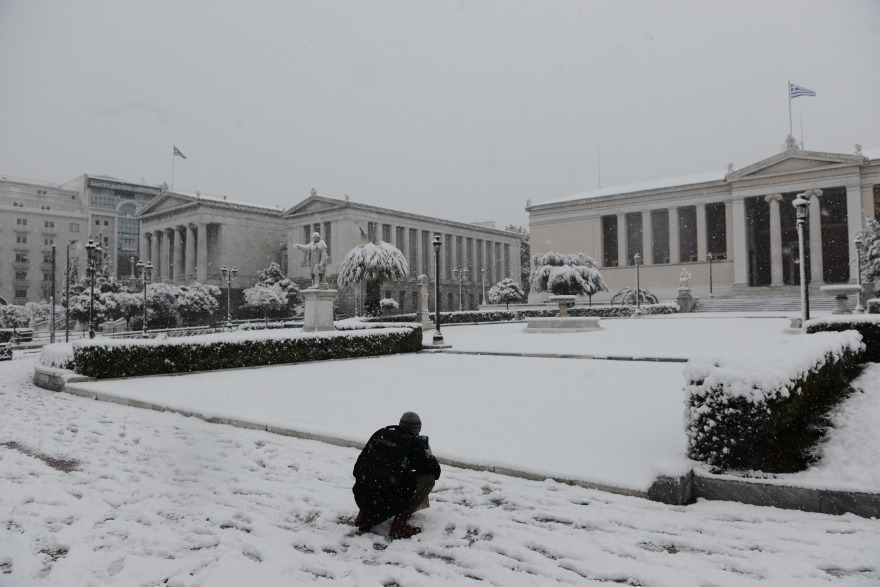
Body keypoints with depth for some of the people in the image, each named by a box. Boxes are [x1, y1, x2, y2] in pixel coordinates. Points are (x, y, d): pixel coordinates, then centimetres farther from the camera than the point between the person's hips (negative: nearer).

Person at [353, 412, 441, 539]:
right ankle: (399, 523, -2)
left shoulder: (379, 434, 13)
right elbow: (436, 473, 4)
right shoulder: (414, 443, -3)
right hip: (385, 503, -6)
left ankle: (365, 515, 17)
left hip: (360, 499, 7)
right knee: (428, 478, 6)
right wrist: (429, 455, 26)